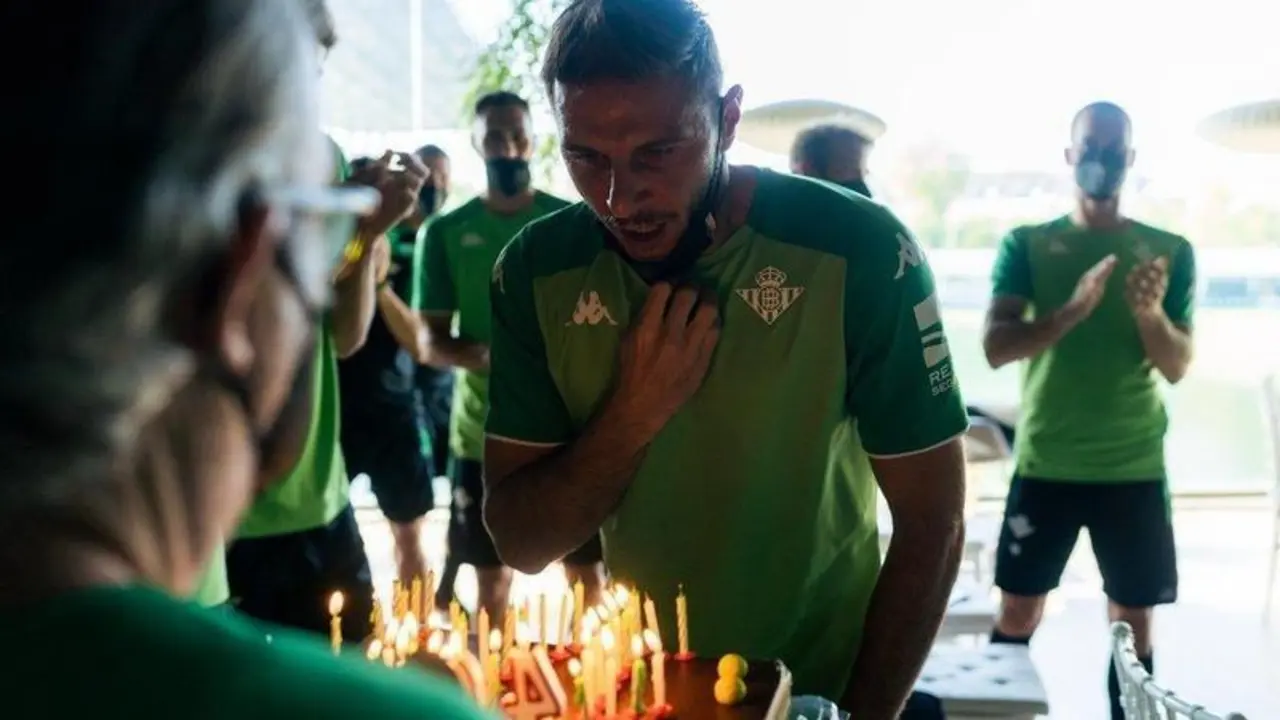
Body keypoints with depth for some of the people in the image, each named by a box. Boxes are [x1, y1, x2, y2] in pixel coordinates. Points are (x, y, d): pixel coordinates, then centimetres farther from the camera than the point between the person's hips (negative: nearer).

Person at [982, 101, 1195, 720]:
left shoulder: (1170, 251, 3)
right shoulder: (1026, 245, 1)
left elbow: (1177, 366, 0)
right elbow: (996, 347, -10)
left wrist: (1150, 312, -21)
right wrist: (1075, 309, -26)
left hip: (1135, 468, 1)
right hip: (1045, 465, -1)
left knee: (1133, 617, 6)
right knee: (1018, 610, 5)